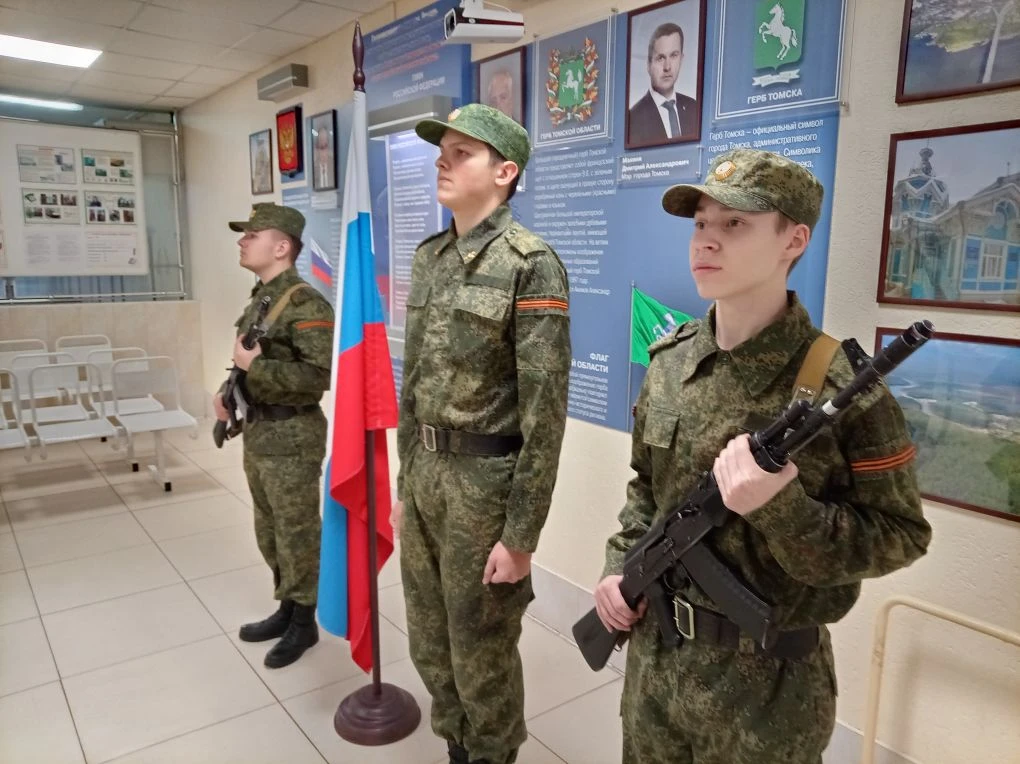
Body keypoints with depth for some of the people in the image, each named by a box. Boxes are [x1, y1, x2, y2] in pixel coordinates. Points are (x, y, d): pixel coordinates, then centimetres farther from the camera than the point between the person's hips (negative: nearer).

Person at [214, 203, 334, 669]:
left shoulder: (305, 304, -17)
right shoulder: (260, 298, 12)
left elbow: (321, 375, -25)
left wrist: (255, 366, -22)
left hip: (292, 437, -9)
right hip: (257, 432, 10)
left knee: (297, 534, 4)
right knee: (269, 532, 19)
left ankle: (304, 623, 20)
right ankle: (286, 609, 36)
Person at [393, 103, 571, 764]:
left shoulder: (530, 264, -16)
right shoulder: (430, 256, 8)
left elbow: (545, 411, -18)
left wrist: (522, 534, -16)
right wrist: (404, 481, 14)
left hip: (485, 481, -7)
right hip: (425, 473, 7)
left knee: (481, 654, 11)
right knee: (430, 644, 22)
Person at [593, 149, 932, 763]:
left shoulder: (841, 386, -19)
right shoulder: (670, 362, -3)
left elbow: (901, 537, -13)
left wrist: (781, 507, -28)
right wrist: (622, 567, -1)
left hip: (766, 677, -5)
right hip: (653, 648, 5)